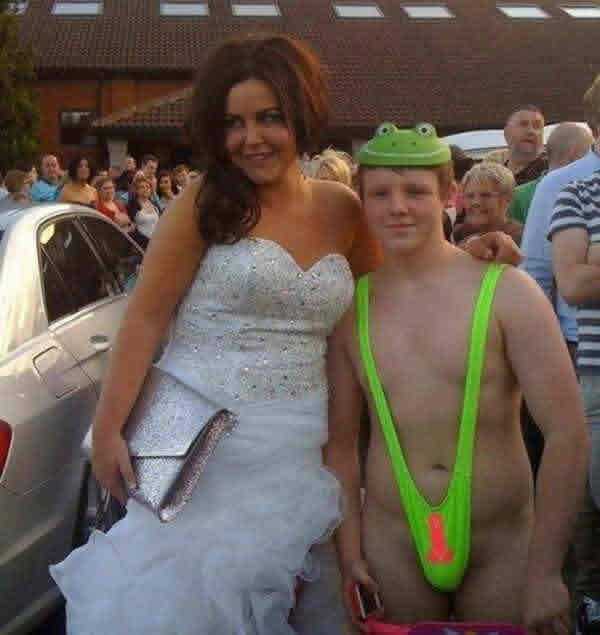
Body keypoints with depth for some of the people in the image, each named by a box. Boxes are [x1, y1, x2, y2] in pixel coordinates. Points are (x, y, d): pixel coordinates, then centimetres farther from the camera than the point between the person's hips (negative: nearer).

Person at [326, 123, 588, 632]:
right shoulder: (350, 308, 1)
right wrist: (348, 551, 2)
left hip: (503, 547, -2)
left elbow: (568, 434, -12)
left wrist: (544, 571, -15)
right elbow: (341, 440, 7)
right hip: (391, 546, 2)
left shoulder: (506, 292, -10)